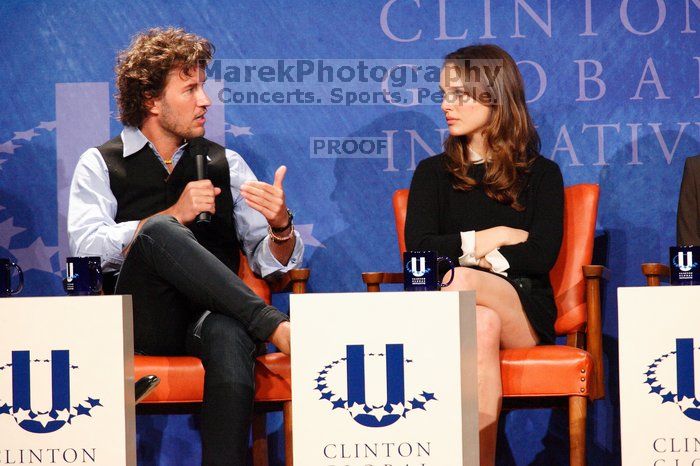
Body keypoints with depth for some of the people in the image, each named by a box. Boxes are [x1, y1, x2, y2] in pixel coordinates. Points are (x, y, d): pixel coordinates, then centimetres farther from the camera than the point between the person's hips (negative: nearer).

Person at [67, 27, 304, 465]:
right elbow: (86, 247, -5)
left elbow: (271, 262, 16)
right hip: (140, 321, -1)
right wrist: (174, 215, -11)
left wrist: (281, 227, -8)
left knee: (229, 335, -37)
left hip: (212, 317, 2)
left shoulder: (226, 163, 21)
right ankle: (274, 326, -32)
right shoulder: (101, 164, 13)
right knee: (159, 229, -32)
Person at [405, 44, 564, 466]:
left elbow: (542, 256, -3)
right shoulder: (433, 173, 17)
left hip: (525, 312, 0)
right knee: (482, 324, -38)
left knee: (459, 281, -34)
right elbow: (418, 250, 1)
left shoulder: (541, 174, 12)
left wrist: (467, 255, -5)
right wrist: (492, 238, -2)